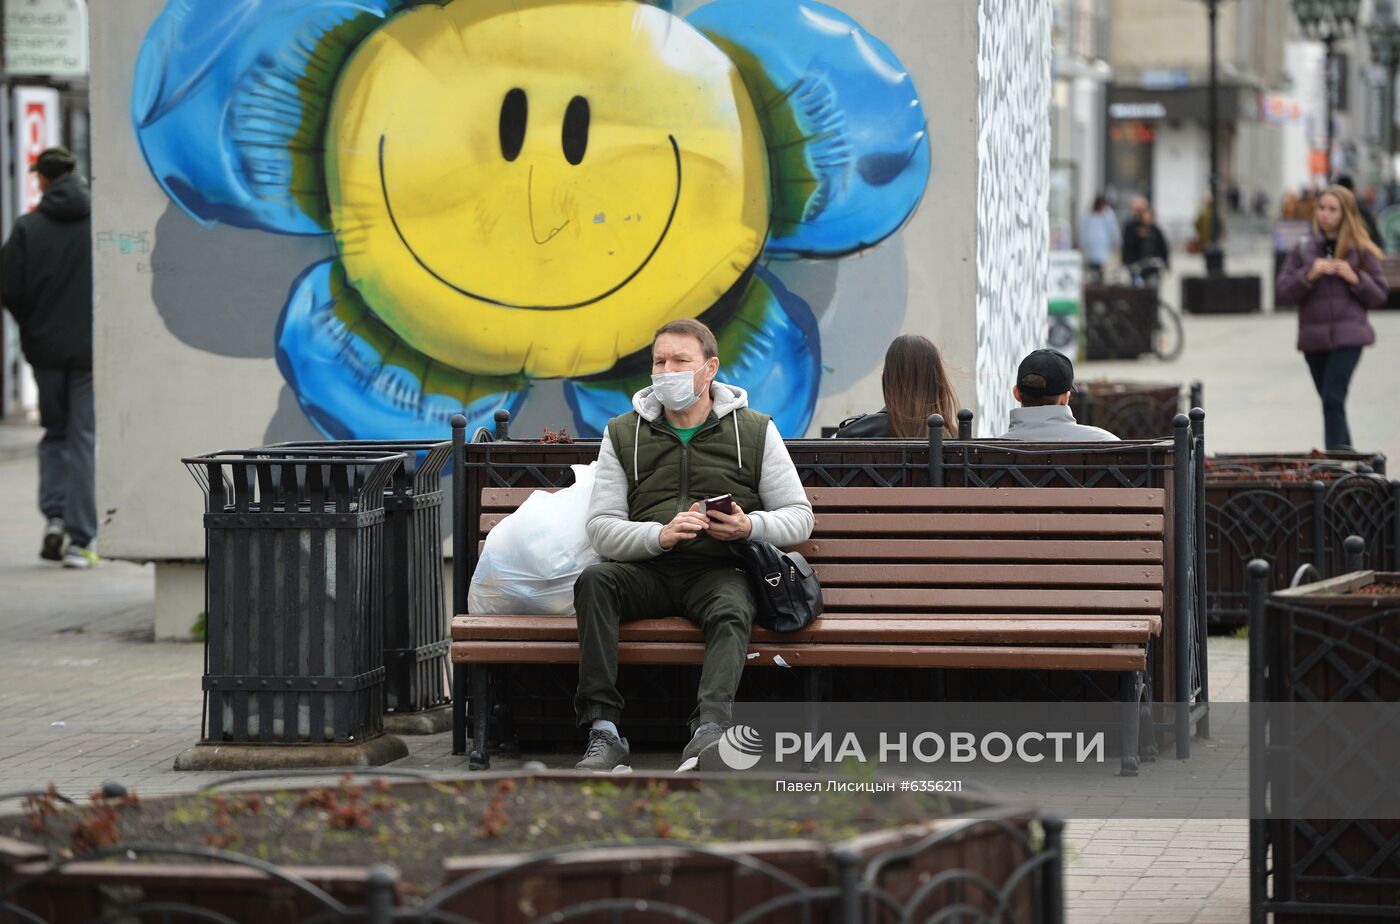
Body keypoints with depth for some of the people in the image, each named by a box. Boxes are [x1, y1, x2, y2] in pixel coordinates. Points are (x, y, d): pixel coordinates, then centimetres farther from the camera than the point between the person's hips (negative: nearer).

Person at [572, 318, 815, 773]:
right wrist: (661, 535, -17)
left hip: (719, 570, -1)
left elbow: (799, 516, 10)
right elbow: (602, 528, 3)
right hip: (648, 570, 1)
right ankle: (604, 733, -38)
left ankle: (709, 730, -57)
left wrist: (751, 527, -13)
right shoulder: (624, 434, 12)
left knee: (732, 611, -36)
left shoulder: (755, 431, 10)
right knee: (594, 580, -30)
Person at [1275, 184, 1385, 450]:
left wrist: (1355, 278, -12)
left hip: (1348, 336, -3)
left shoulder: (1361, 250, 2)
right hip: (1314, 337, 3)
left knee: (1333, 399, -16)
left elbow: (1379, 296, 5)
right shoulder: (1305, 248, 7)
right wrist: (1309, 275, -14)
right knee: (1330, 401, 11)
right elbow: (1283, 290, 2)